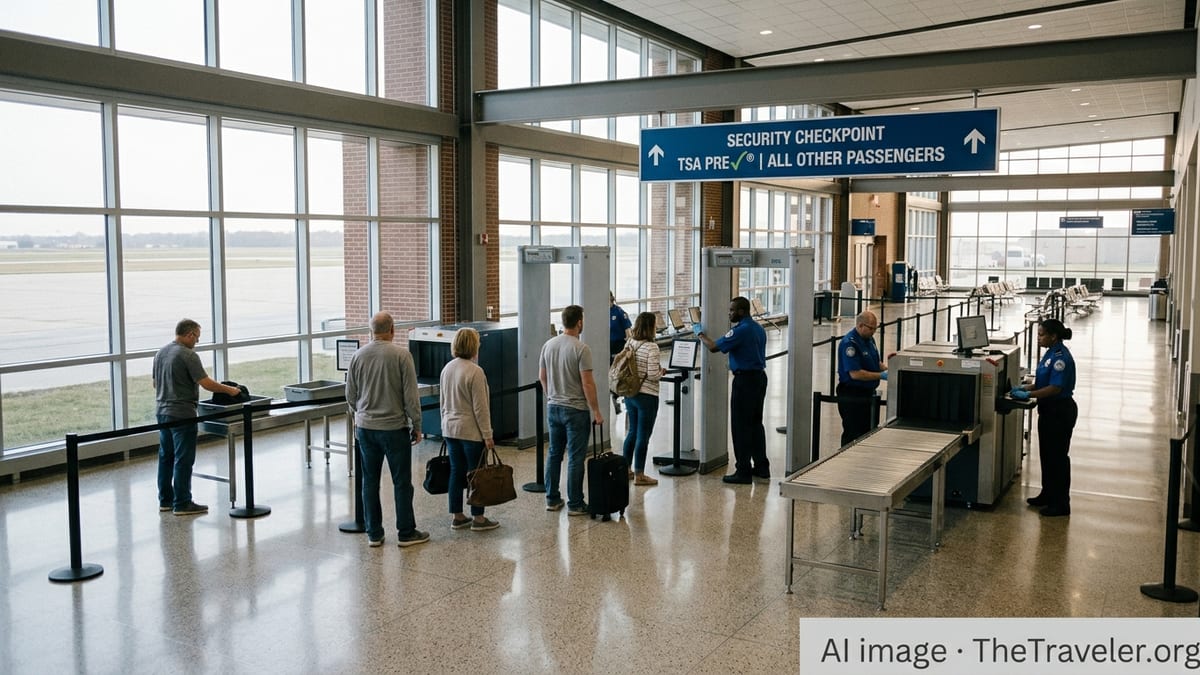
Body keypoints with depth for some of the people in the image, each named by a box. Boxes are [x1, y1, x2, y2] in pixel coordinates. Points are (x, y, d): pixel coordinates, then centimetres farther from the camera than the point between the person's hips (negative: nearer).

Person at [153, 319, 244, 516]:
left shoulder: (160, 353, 11)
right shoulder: (188, 355, -16)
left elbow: (155, 383, 20)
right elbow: (206, 383, -19)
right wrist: (229, 390, -8)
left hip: (162, 411, 9)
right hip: (181, 414, -9)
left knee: (166, 456, 14)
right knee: (183, 459, -4)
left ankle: (165, 500, 20)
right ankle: (182, 504, -2)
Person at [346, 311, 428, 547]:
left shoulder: (358, 356, 1)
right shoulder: (401, 355, -11)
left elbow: (350, 395, 8)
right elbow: (411, 395, -11)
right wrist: (416, 426, -1)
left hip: (365, 428, 4)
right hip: (394, 428, -4)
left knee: (370, 481, 10)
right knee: (401, 481, 5)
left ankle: (374, 534, 15)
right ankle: (406, 533, 11)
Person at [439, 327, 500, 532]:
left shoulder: (447, 369, 6)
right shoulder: (474, 371, -17)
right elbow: (480, 407, -17)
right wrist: (487, 435, -12)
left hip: (450, 428, 7)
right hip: (471, 430, -7)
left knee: (456, 471, 12)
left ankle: (457, 517, 19)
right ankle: (478, 518, 9)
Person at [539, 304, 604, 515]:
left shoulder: (548, 345, 3)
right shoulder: (581, 349, -17)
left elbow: (542, 377, 11)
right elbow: (587, 383, -18)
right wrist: (596, 411, -11)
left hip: (553, 408, 7)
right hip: (575, 410, -7)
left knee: (554, 453, 15)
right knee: (575, 458, 0)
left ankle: (552, 499, 21)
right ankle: (575, 504, 4)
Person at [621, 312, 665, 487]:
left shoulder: (629, 343, 3)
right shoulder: (651, 347, -18)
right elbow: (652, 375, -20)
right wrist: (661, 371, 0)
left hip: (630, 394, 7)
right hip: (646, 397, -7)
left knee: (632, 432, 20)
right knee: (643, 436, 2)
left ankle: (626, 469, 29)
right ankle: (639, 475, 9)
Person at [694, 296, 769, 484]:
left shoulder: (740, 331, -18)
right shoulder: (758, 328, 11)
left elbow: (714, 347, -18)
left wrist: (700, 334, -2)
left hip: (745, 380, -9)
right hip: (760, 377, 9)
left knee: (740, 426, -3)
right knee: (755, 423, 16)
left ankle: (743, 471, 1)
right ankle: (761, 466, 21)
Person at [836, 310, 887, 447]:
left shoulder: (869, 338, 8)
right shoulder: (849, 343, -21)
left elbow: (875, 363, 21)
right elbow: (855, 374, -25)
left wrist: (886, 369, 0)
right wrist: (881, 375, -22)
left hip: (867, 393, 9)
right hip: (851, 396, -9)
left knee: (866, 432, 15)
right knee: (852, 435, -3)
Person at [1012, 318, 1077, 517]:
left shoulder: (1061, 357, -21)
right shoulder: (1051, 353, 9)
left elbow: (1055, 387, -25)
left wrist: (1029, 395, -23)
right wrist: (1024, 388, 3)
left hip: (1060, 412, -10)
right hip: (1049, 411, 10)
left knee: (1058, 456, -1)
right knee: (1046, 454, 18)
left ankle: (1061, 504, 7)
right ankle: (1048, 495, 31)